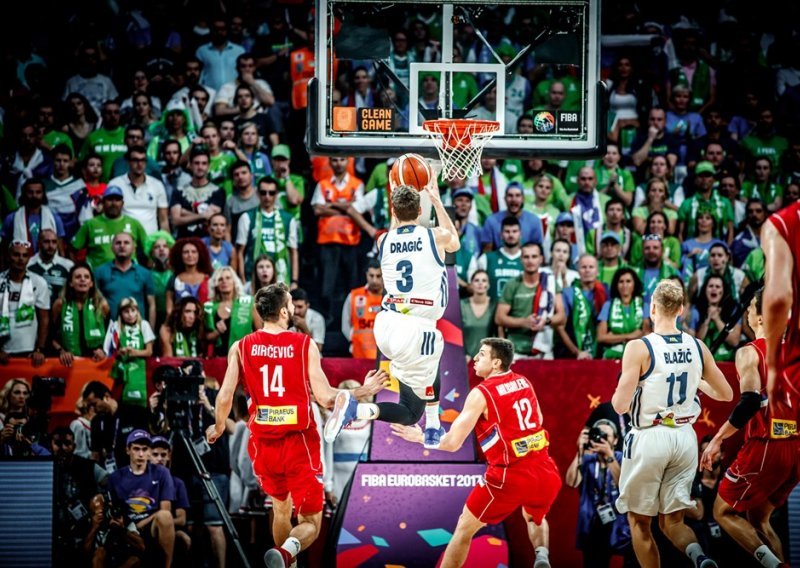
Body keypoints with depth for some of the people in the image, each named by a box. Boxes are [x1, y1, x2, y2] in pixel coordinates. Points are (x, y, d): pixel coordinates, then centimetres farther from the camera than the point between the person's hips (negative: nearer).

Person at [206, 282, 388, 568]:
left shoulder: (240, 348, -1)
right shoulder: (305, 345, -8)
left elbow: (224, 397, -4)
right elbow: (325, 398, -11)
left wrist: (219, 428, 16)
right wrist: (363, 390, 5)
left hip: (264, 444, 3)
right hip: (299, 443, -3)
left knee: (281, 509, 27)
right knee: (310, 522, 2)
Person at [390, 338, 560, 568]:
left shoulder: (481, 393, -8)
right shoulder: (524, 383, 10)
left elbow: (452, 442, -9)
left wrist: (419, 436, 6)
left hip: (509, 477, -5)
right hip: (545, 472, 5)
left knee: (464, 529, 14)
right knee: (535, 518, 36)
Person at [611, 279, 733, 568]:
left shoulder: (639, 348, -12)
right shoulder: (697, 347, 2)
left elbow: (620, 405, -15)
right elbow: (725, 394, 11)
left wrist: (617, 392, 7)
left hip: (650, 437, -4)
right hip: (685, 437, 4)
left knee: (639, 521, 12)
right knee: (673, 522, 10)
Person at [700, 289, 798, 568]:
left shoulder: (750, 352, -9)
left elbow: (750, 402, -20)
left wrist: (717, 439, -13)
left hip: (765, 447, -6)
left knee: (724, 512, 9)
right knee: (757, 518, 21)